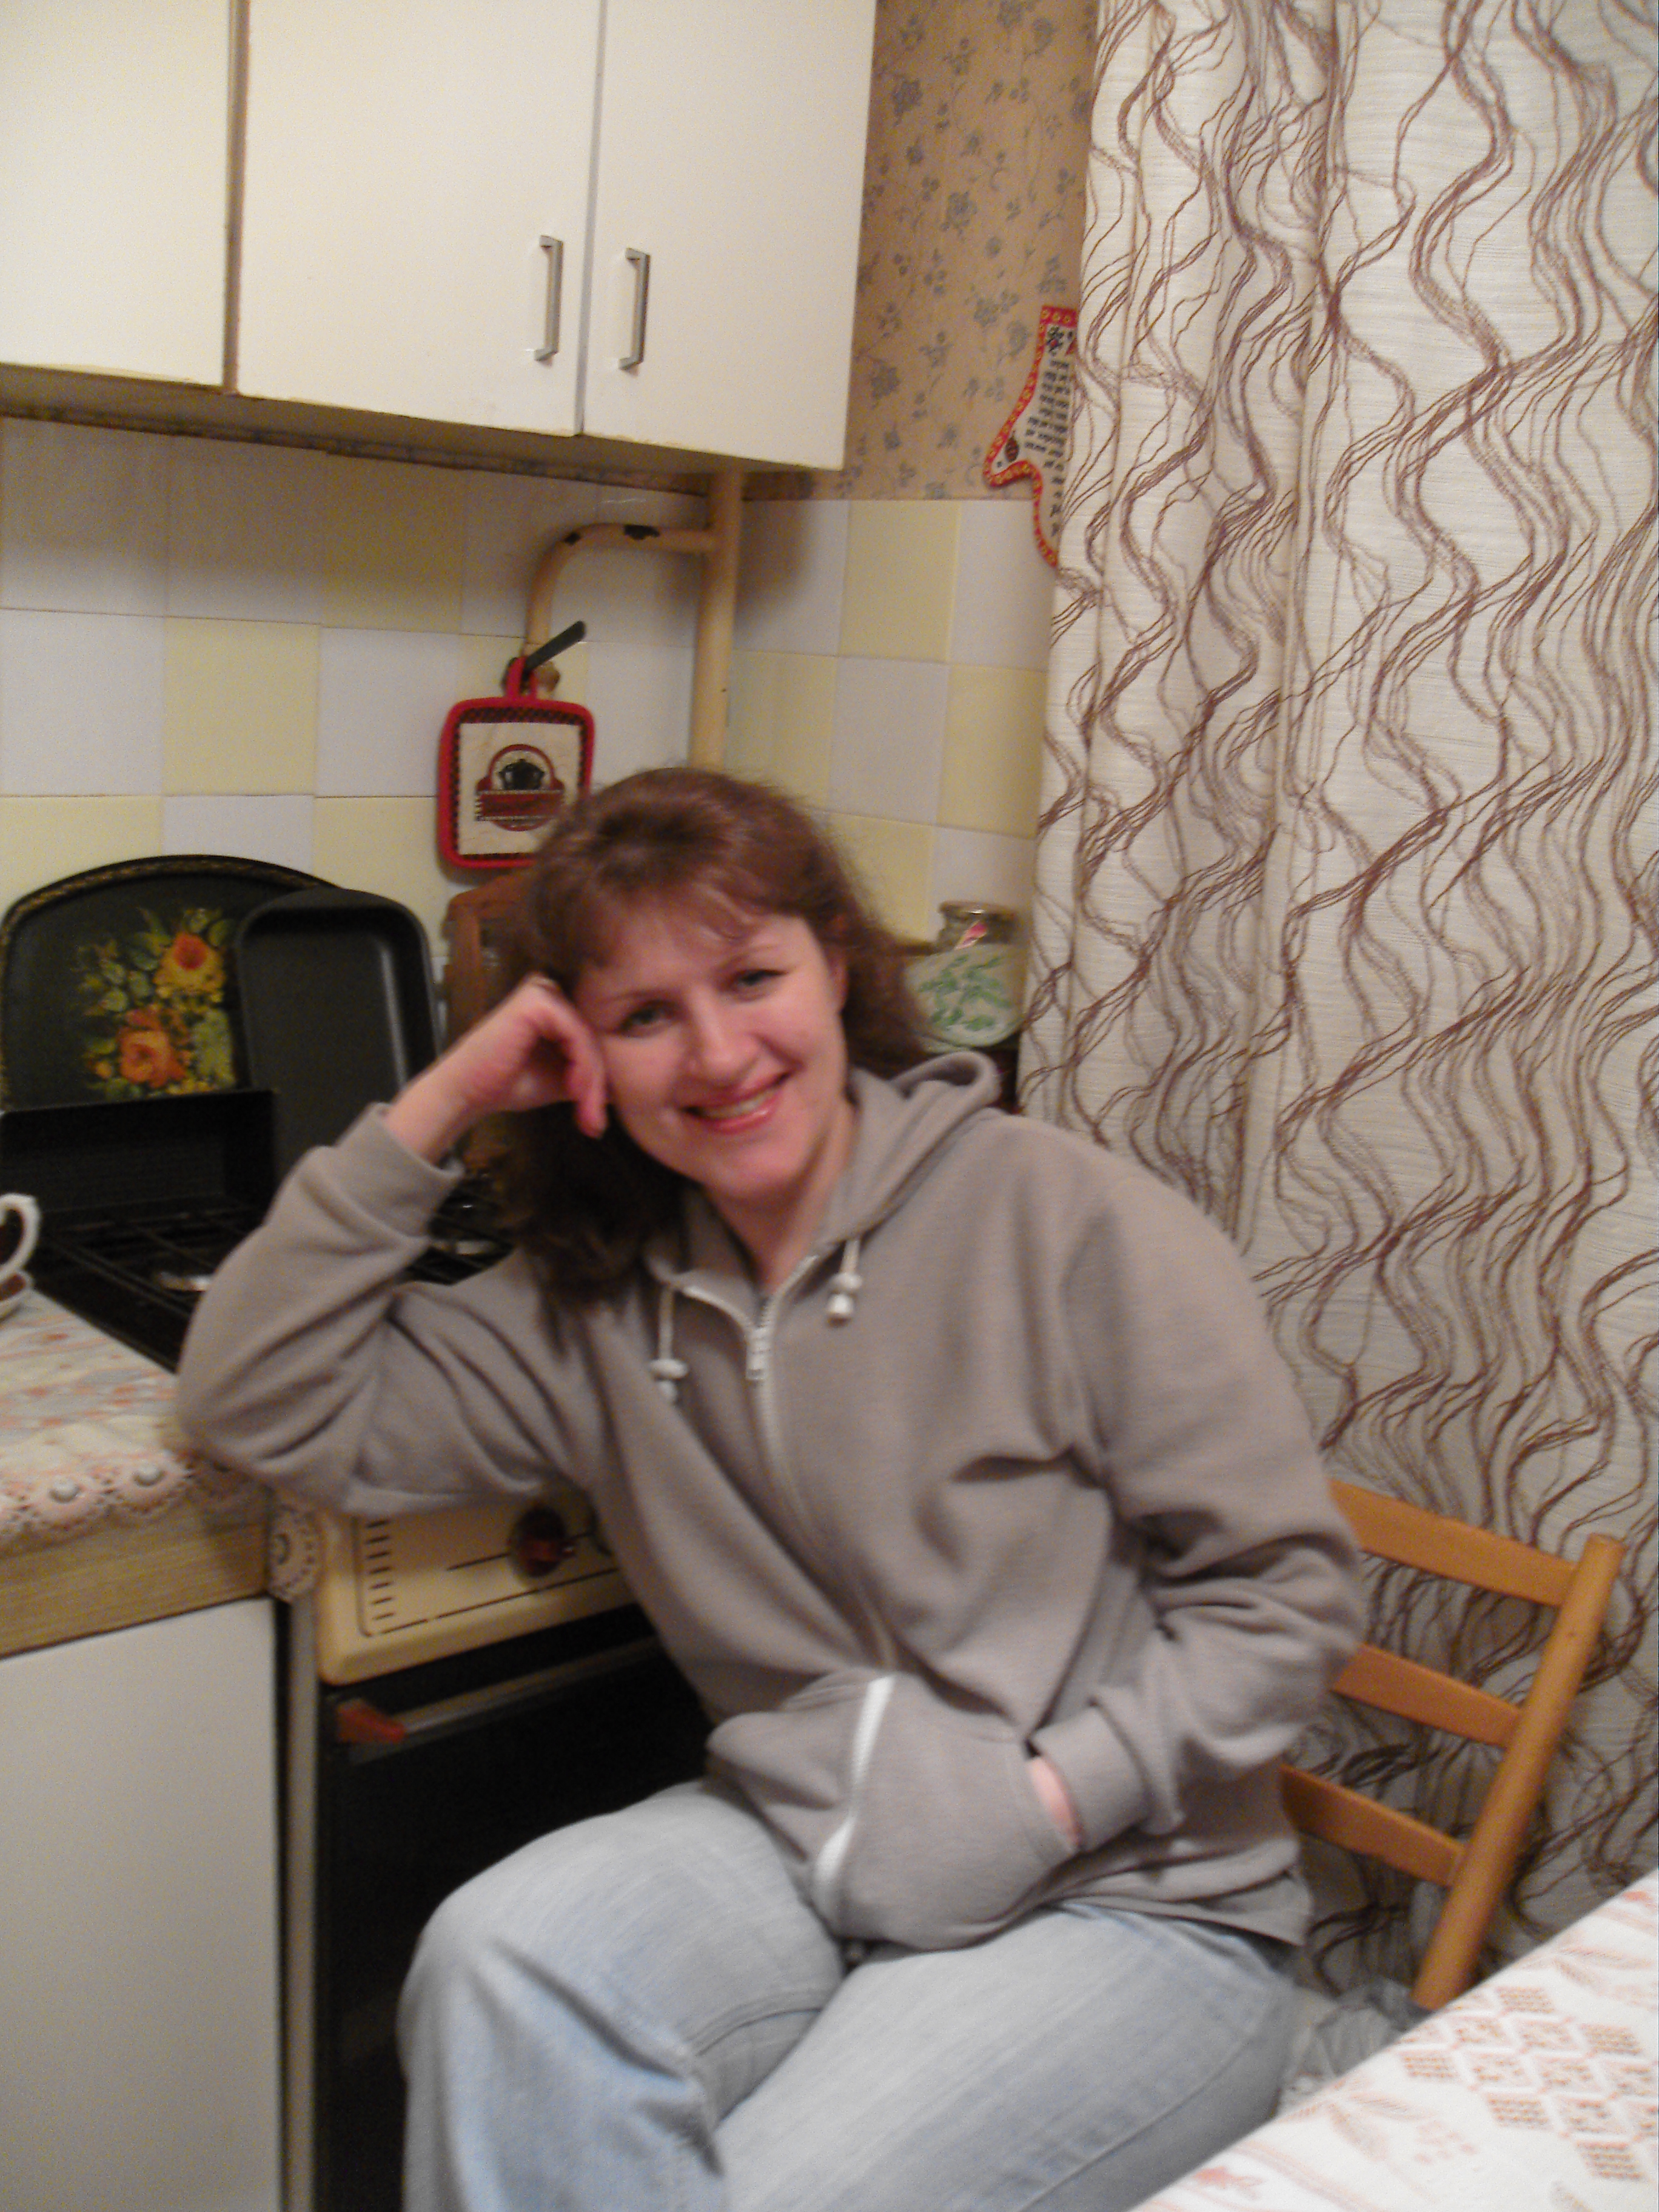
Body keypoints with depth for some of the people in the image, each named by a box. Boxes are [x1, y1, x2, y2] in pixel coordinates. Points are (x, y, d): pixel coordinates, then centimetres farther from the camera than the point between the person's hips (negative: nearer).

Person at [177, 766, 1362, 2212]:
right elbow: (265, 1406, 0)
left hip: (1126, 1897, -3)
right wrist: (436, 1108, -6)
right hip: (800, 1846, 4)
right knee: (504, 1960, -26)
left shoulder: (1073, 1222, -11)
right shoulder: (597, 1305, 3)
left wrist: (1046, 1798, -17)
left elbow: (1287, 1591, -7)